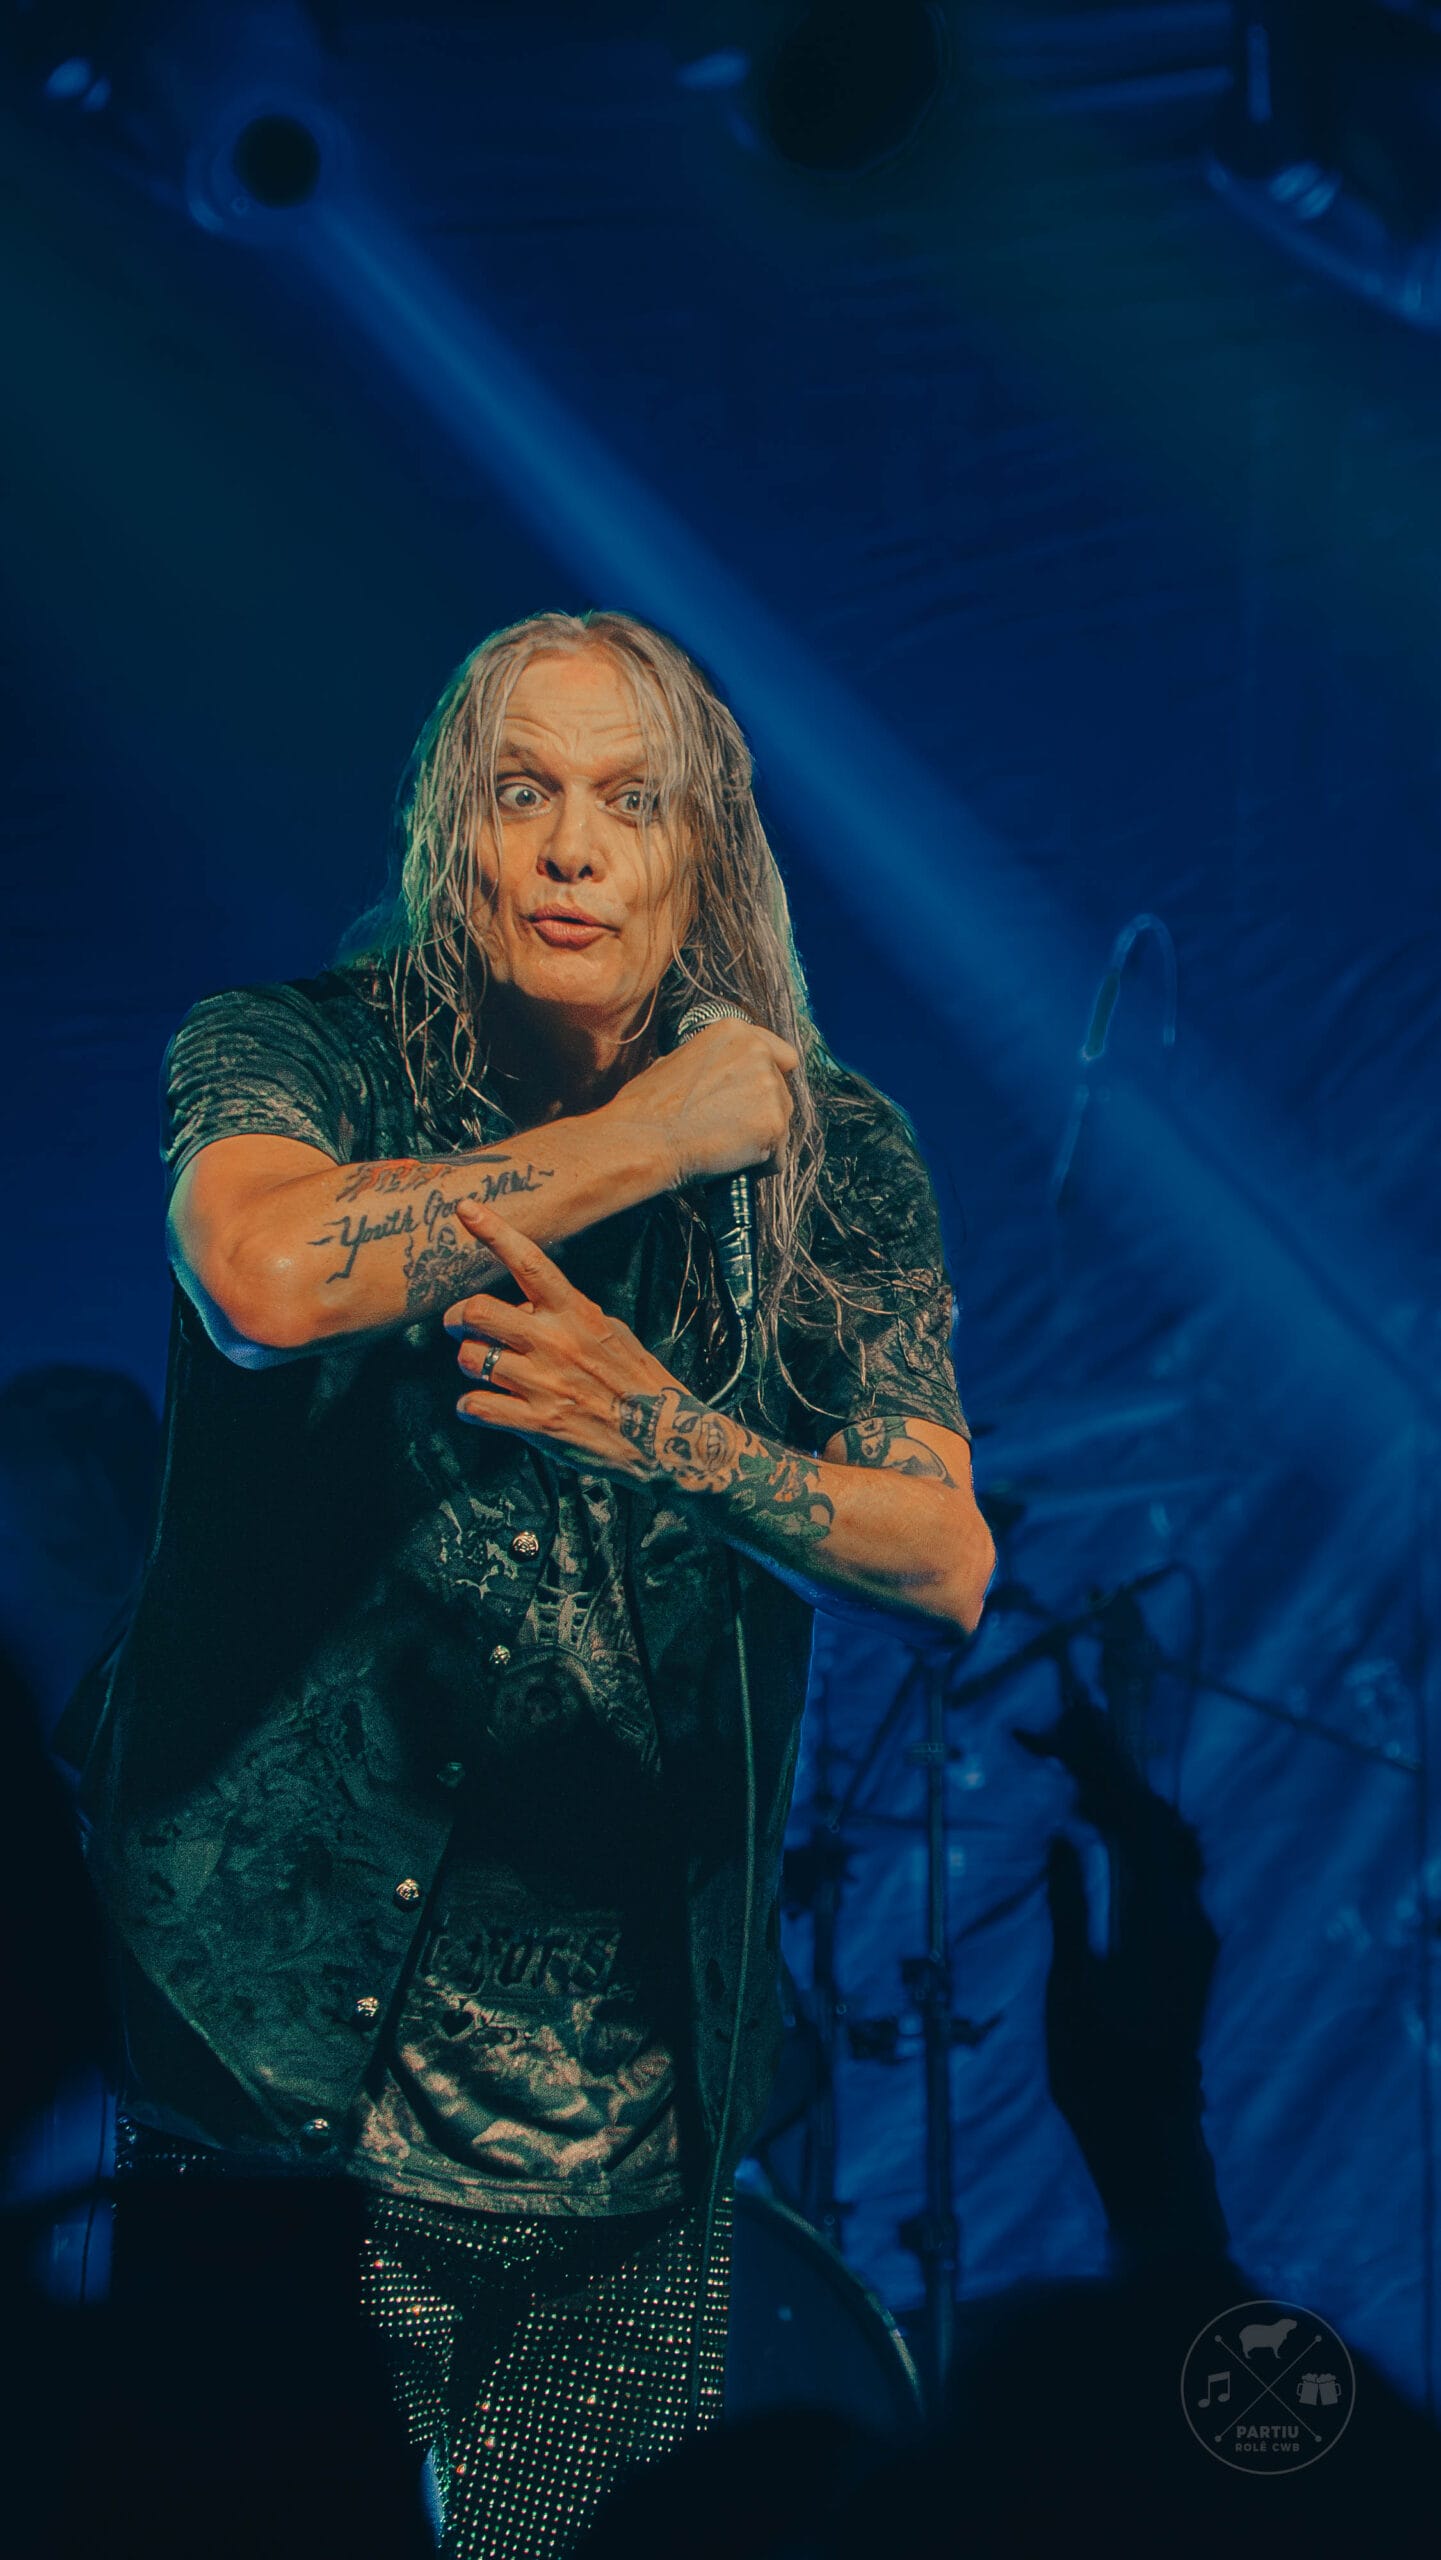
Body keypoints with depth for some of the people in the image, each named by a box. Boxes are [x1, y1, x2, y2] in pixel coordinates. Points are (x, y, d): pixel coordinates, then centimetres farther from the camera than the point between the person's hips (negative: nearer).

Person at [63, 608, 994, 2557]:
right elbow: (267, 1272, -28)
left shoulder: (831, 1153, 3)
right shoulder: (286, 1058, -4)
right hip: (285, 2028, -2)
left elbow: (946, 1560, -4)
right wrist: (644, 1140, -18)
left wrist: (663, 1431, -21)